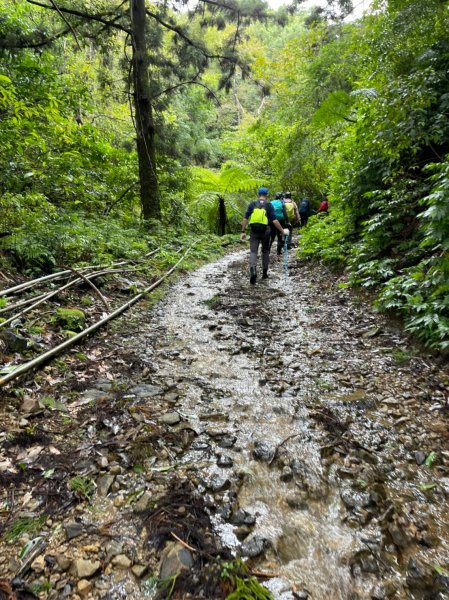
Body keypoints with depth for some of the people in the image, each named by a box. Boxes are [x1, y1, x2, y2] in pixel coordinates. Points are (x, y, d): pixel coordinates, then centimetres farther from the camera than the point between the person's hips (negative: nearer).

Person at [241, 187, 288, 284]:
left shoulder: (252, 204, 4)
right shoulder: (269, 205, 1)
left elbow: (245, 219, 0)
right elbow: (274, 220, -6)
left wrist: (243, 231, 5)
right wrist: (282, 231, 1)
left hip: (254, 231, 0)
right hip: (265, 231, 0)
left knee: (253, 251, -3)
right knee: (265, 251, 16)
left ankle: (253, 270, -27)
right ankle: (264, 272, 23)